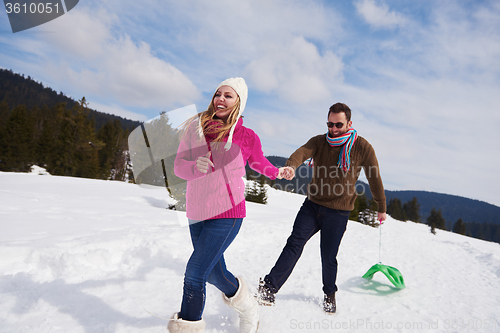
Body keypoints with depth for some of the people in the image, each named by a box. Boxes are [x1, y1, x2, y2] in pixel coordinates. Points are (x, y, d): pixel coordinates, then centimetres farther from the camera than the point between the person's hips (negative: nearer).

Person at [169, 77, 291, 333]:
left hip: (227, 213, -4)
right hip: (197, 212, 4)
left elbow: (258, 161, 17)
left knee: (195, 272, -12)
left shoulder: (247, 137, -3)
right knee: (214, 273, 16)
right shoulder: (195, 127, 0)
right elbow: (178, 165, -3)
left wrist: (276, 172, 4)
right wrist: (195, 167, -21)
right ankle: (247, 309, 43)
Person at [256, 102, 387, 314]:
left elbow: (374, 179, 4)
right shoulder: (319, 141, -3)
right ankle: (269, 290, -5)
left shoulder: (363, 148, -7)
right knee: (294, 244, -8)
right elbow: (302, 152, -25)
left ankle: (329, 295, 31)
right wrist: (291, 166, -49)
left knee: (328, 257, 4)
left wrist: (381, 208, 15)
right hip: (312, 204, 2)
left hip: (338, 211, -2)